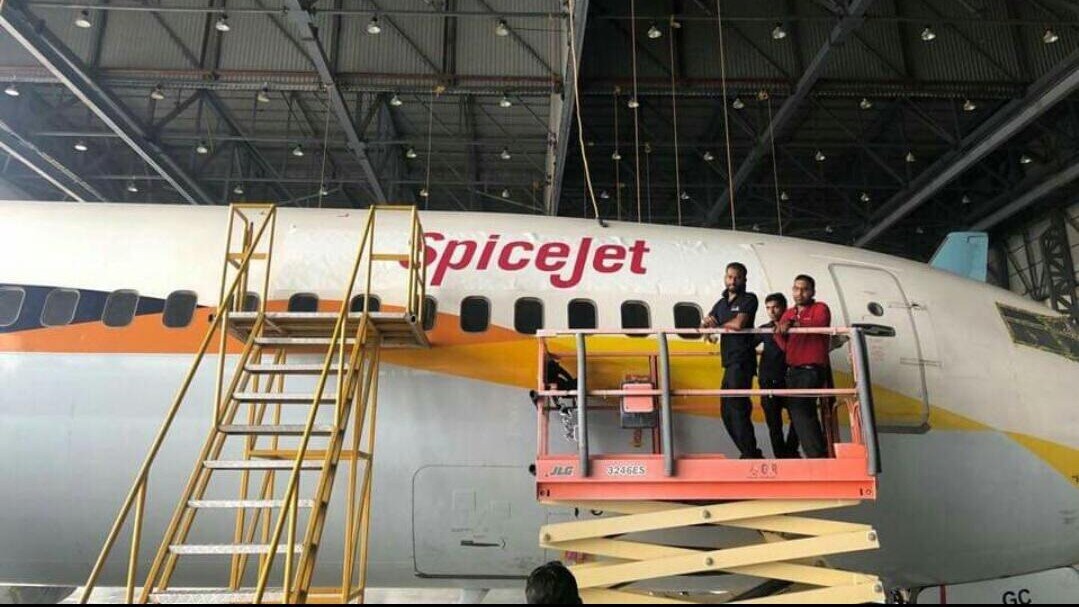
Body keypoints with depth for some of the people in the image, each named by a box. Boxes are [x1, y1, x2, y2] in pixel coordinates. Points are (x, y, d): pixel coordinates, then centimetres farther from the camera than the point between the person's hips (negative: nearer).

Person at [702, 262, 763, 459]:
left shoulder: (749, 299, -2)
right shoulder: (721, 303, 19)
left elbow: (738, 324, -17)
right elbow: (705, 326, 14)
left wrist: (716, 326, 1)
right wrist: (707, 323, -10)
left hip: (742, 361, -8)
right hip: (730, 363, 8)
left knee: (737, 408, -13)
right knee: (727, 411, 11)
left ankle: (750, 455, -8)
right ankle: (750, 454, 19)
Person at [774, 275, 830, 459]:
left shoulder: (820, 308, 0)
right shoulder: (788, 314, 16)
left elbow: (818, 326, -25)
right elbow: (784, 346, 7)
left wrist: (794, 324, -37)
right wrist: (780, 334, -13)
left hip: (812, 370, -7)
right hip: (792, 371, 7)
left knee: (798, 408, -20)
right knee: (806, 414, 14)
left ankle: (817, 455, -13)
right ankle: (821, 453, 26)